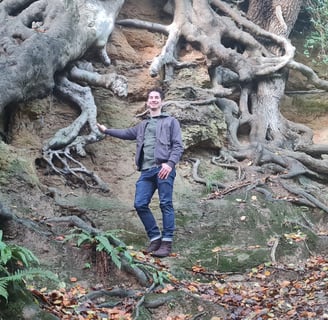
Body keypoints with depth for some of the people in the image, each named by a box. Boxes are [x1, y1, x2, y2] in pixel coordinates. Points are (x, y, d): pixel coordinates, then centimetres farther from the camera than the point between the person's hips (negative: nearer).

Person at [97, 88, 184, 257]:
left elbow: (178, 146, 1)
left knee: (165, 204, -7)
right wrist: (106, 130, 32)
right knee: (140, 204, -3)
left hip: (163, 168, -5)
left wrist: (170, 163, -14)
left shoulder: (171, 121, 11)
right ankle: (155, 238, 8)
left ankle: (167, 242, -6)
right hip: (146, 171, 6)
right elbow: (127, 133, 37)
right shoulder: (143, 125, 28)